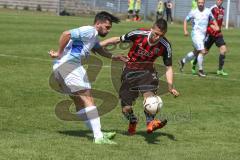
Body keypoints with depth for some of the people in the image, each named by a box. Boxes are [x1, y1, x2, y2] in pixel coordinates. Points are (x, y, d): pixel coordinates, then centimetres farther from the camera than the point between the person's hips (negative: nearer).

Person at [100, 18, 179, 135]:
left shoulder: (165, 46, -16)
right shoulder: (138, 34, -21)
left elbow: (168, 67, -6)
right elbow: (117, 40, -7)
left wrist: (170, 86, -20)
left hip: (147, 70, 0)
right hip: (130, 71, 0)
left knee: (148, 92, -34)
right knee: (126, 109, -4)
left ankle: (150, 123, -39)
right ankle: (132, 122, 28)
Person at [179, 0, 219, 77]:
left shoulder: (208, 11, 4)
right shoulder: (193, 12, -5)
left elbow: (213, 19, 19)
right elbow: (186, 20, 5)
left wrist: (216, 26, 0)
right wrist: (185, 30, -7)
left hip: (203, 35, 6)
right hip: (196, 34, -6)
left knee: (196, 52, 16)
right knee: (202, 51, -17)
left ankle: (182, 61, 38)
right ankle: (200, 70, -7)